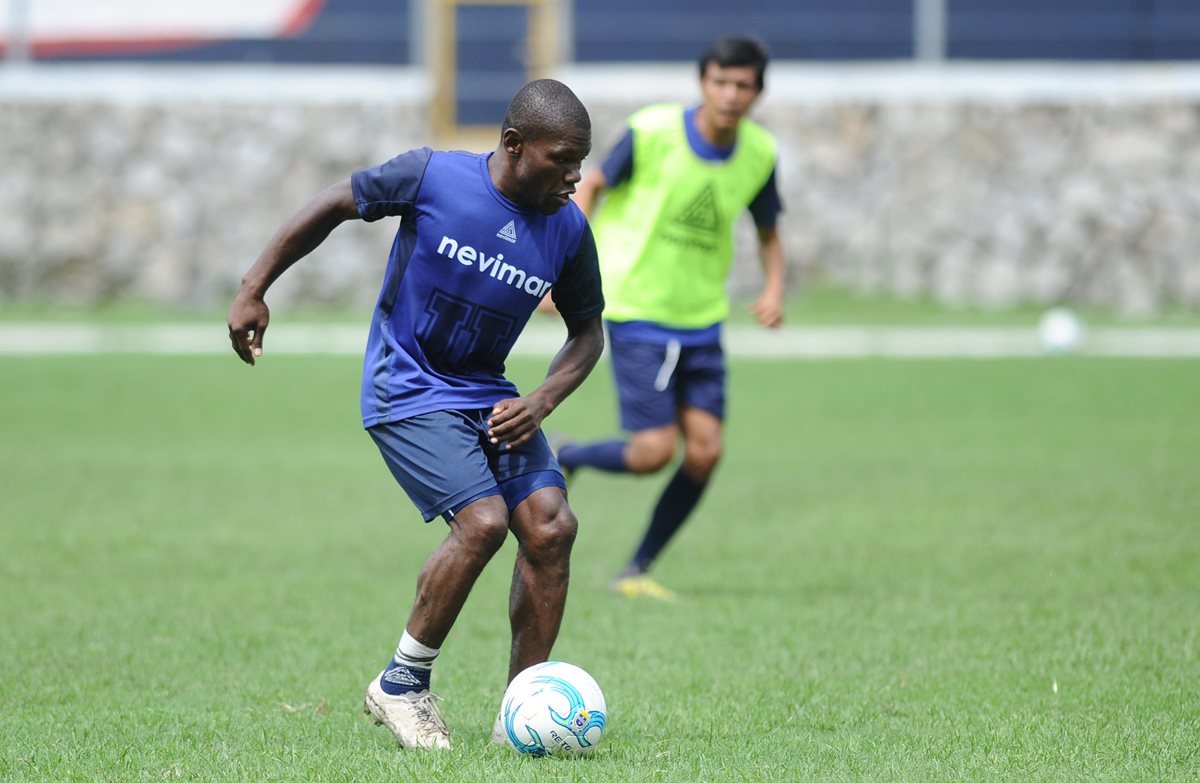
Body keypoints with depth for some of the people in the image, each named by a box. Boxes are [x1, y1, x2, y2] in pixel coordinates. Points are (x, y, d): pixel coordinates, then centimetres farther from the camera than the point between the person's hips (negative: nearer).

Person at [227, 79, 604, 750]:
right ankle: (401, 686, -4)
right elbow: (332, 207, -1)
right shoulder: (433, 176, -16)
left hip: (488, 394, 5)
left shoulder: (569, 229, -4)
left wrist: (540, 403, -7)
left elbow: (587, 331, 10)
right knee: (482, 521, -22)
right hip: (408, 390, -5)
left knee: (551, 526, -12)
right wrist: (255, 289, 1)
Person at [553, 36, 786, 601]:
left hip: (701, 321, 5)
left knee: (705, 451, -4)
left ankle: (637, 571, 11)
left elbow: (768, 234, 13)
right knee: (654, 452, -13)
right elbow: (592, 185, -2)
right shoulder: (652, 132, -15)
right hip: (637, 315, -5)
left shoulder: (758, 153, -1)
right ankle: (561, 459, 18)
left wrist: (774, 289, -6)